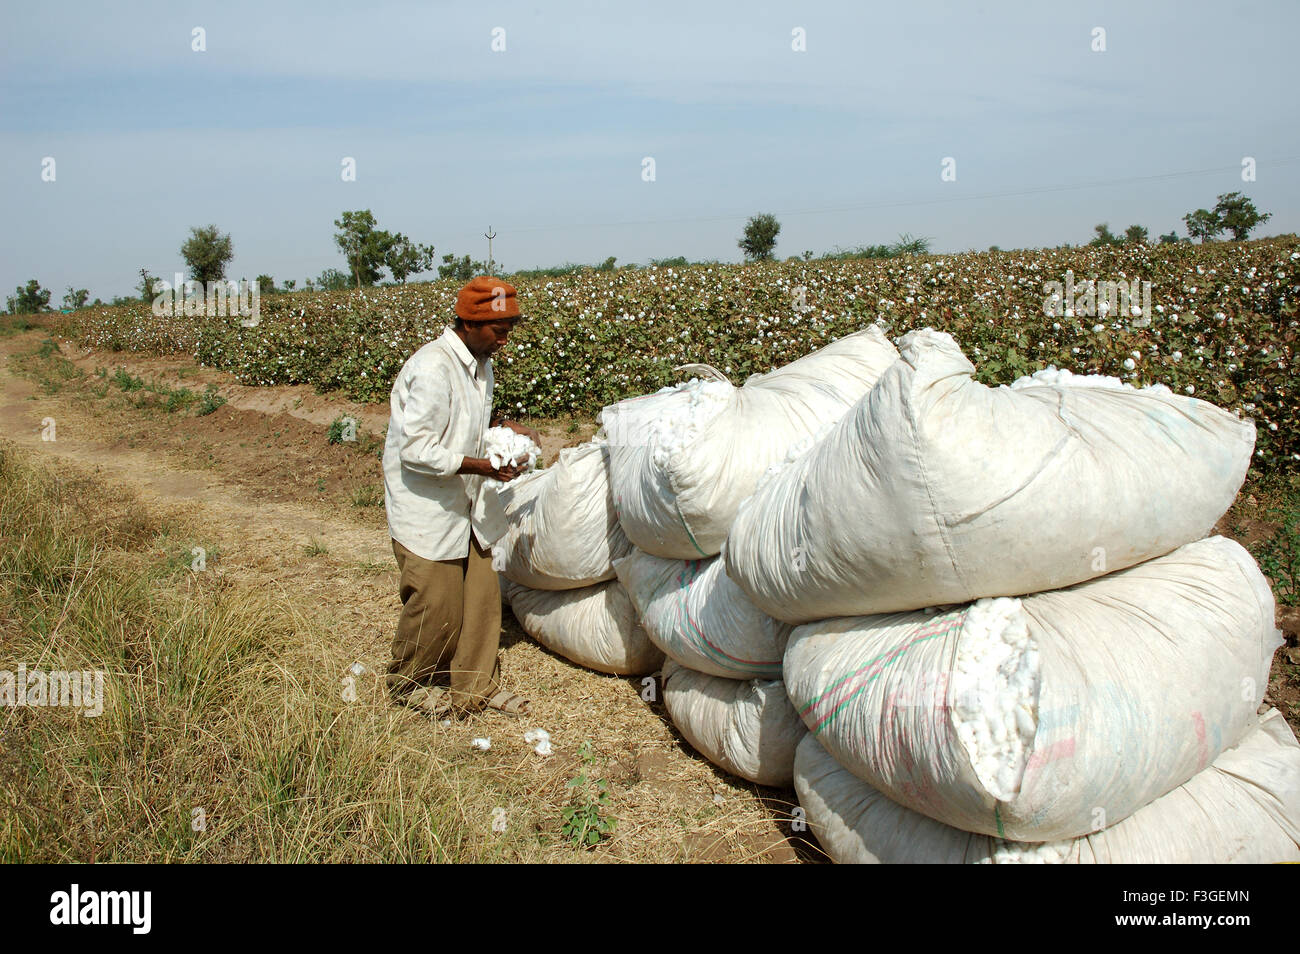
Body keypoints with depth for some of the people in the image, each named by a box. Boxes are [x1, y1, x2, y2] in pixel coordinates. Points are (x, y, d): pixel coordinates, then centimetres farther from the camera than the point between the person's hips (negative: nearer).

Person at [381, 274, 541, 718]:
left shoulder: (479, 363, 7)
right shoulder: (433, 369, -23)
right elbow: (417, 450, -25)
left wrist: (504, 426, 3)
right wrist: (483, 465, -25)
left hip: (464, 506, 9)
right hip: (426, 510, -8)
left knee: (482, 594, 9)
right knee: (437, 605, -1)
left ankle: (477, 685, 25)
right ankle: (408, 684, 24)